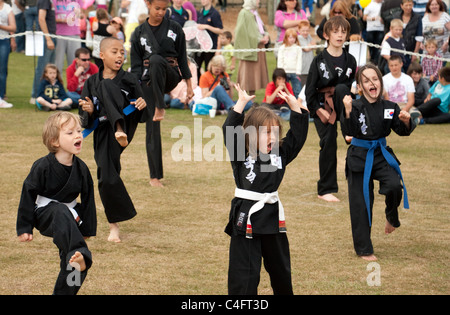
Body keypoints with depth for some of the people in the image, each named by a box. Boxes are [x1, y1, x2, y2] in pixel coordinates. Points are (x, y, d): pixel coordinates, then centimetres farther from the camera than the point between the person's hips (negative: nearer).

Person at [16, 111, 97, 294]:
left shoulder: (81, 168, -6)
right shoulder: (42, 167, -18)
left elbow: (88, 198, 5)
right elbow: (28, 195, -10)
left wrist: (87, 229, 9)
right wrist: (24, 228, -8)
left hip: (71, 219, 5)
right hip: (44, 215, -5)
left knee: (70, 266, -3)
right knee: (61, 212, -39)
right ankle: (78, 255, -54)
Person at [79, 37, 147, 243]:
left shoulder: (128, 80, 4)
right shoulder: (91, 83, 6)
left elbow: (141, 116, 7)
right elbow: (85, 121, 9)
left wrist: (142, 105, -16)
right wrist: (89, 110, -13)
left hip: (125, 124, -2)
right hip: (103, 134, 2)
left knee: (106, 87, -23)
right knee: (107, 179, -11)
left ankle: (120, 130, -45)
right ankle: (114, 226, 9)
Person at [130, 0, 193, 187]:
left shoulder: (174, 28, 3)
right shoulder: (139, 32, 3)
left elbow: (182, 58, 8)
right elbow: (136, 64, 4)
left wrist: (189, 85, 6)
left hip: (170, 76, -1)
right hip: (148, 80, 1)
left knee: (156, 60, -36)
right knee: (152, 129, -2)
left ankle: (161, 108, -30)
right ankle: (155, 175, 5)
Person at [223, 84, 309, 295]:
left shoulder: (280, 155, 6)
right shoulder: (241, 155, -6)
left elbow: (297, 135, 3)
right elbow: (230, 131, -19)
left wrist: (295, 107, -7)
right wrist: (241, 103, -23)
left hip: (273, 217, 5)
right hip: (246, 218, -5)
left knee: (280, 269, 21)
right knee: (244, 274, -3)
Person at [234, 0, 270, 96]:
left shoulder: (254, 13, 16)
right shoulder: (244, 13, -12)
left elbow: (261, 28, 25)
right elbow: (241, 32, -19)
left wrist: (266, 35, 2)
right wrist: (259, 39, -18)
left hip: (258, 47, 9)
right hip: (250, 47, -9)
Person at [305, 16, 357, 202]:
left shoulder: (350, 61, 2)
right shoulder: (319, 60, -7)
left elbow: (350, 86, 7)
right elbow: (309, 90, -7)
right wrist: (318, 110, -15)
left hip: (339, 104, 2)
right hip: (321, 107, -2)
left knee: (341, 88, -30)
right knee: (328, 143, -11)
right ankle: (325, 190, -1)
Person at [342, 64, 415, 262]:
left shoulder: (389, 107, -1)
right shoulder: (356, 106, -10)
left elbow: (402, 131, 4)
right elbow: (351, 131, -22)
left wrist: (406, 122, -17)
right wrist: (348, 111, -36)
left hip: (381, 155, 2)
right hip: (359, 157, -2)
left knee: (394, 186, -24)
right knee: (360, 204, 2)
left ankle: (391, 218, 10)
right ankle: (363, 249, 16)